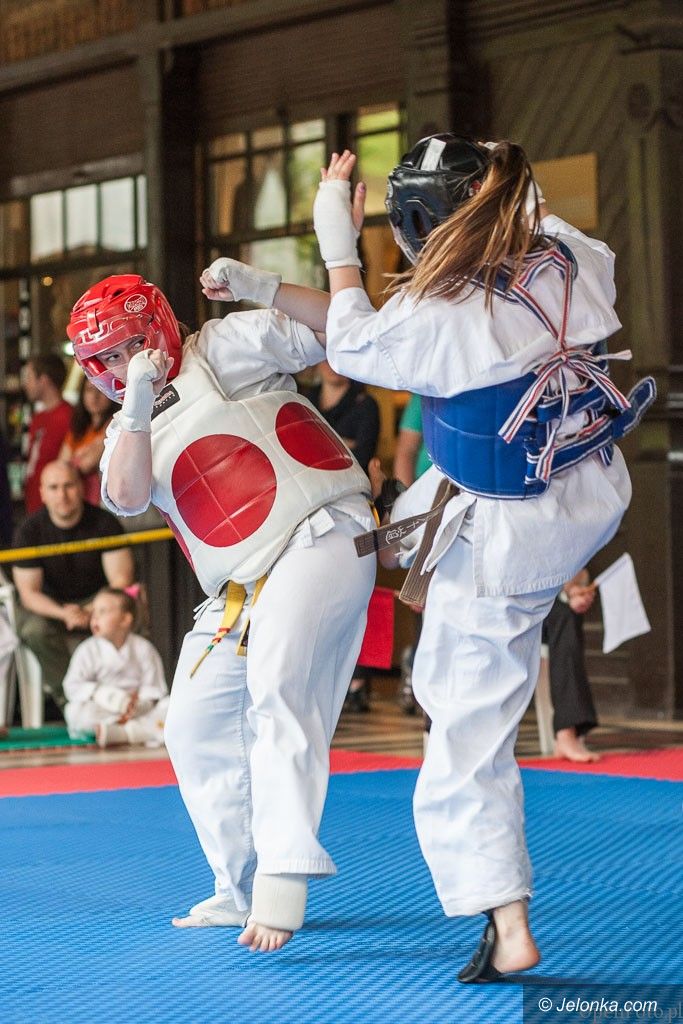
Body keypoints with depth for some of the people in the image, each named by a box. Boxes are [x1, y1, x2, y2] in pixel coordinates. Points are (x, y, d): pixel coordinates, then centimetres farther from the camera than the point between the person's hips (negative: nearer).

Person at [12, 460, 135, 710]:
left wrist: (94, 611, -31)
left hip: (95, 600, 0)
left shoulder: (104, 523, -10)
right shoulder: (29, 530, -11)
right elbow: (28, 592, -12)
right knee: (35, 629, -35)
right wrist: (63, 613, -32)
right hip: (48, 605, 0)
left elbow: (121, 580, -13)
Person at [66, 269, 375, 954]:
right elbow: (128, 495, -6)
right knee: (195, 729, 11)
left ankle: (284, 875, -33)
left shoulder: (224, 350, 3)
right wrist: (138, 405, -15)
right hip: (241, 593, 8)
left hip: (320, 535, -8)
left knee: (276, 686, -27)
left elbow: (335, 328, -5)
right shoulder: (126, 433, 17)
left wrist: (263, 290, -18)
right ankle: (242, 889, 22)